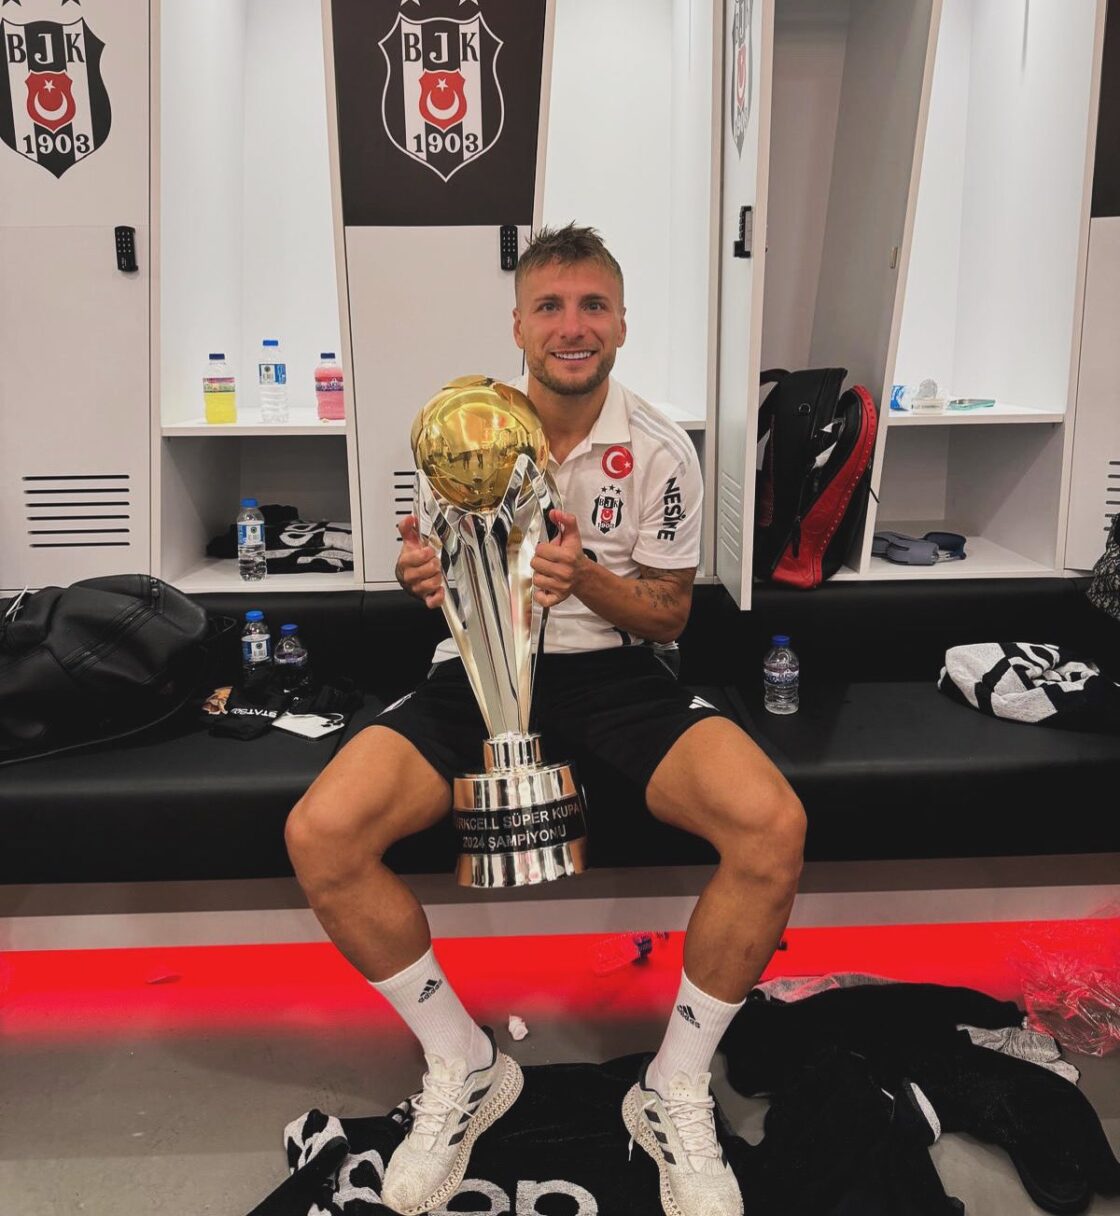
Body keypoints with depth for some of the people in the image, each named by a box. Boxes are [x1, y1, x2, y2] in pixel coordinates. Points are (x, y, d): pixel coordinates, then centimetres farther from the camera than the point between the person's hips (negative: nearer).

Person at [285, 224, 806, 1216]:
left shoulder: (660, 450, -3)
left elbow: (668, 615, 1)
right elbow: (446, 577, 9)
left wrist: (587, 581, -21)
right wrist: (427, 576, -17)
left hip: (613, 670, 0)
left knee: (773, 827, -28)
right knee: (319, 835, -23)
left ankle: (675, 1093, -2)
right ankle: (464, 1069, 1)